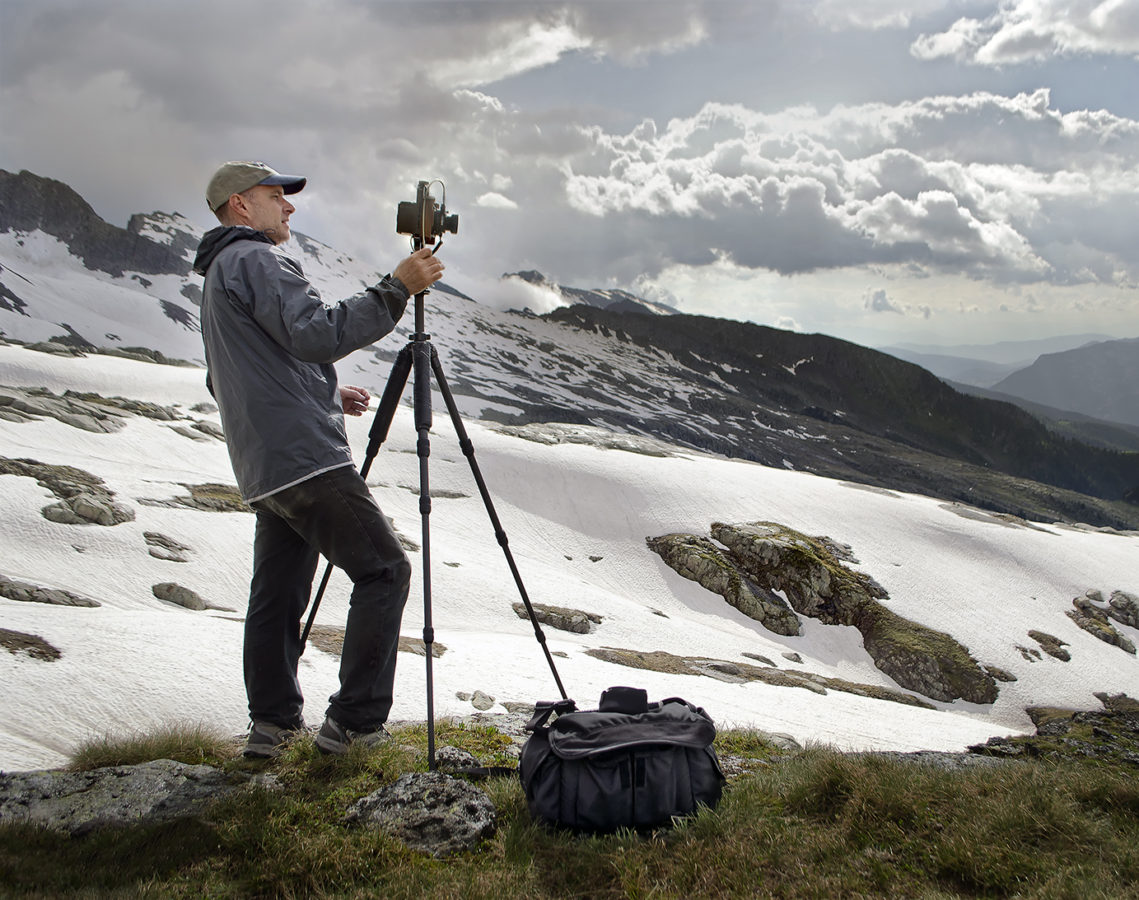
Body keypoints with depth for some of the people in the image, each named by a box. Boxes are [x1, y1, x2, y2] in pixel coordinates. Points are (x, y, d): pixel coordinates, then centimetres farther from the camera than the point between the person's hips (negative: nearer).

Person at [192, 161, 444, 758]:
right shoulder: (255, 261, -7)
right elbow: (317, 333, -21)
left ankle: (272, 724, 15)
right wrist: (397, 288, -18)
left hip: (261, 468, 10)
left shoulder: (218, 276, 26)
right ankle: (353, 722, -6)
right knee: (383, 570, -6)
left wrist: (327, 395, 24)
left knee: (278, 590, 12)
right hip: (305, 457, -10)